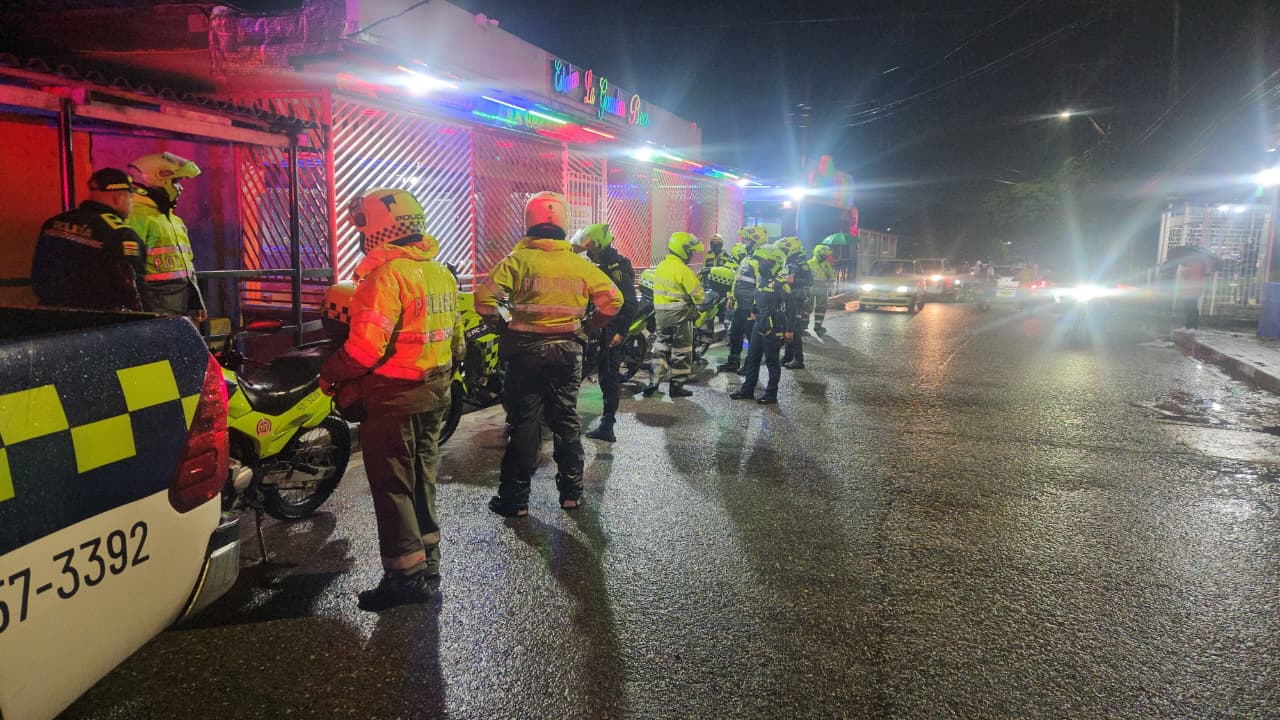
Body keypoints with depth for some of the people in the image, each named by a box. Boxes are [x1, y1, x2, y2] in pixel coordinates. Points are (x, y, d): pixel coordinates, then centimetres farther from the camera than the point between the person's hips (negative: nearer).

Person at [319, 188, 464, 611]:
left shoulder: (388, 275, -20)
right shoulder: (441, 273, 8)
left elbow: (365, 348, -25)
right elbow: (455, 337, 15)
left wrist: (329, 374, -9)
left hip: (393, 398, -9)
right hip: (435, 394, 9)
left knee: (393, 485, 1)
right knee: (421, 476, 19)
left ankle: (406, 575, 8)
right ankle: (427, 556, 31)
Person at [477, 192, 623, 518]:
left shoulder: (517, 260, -8)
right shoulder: (580, 264, 0)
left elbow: (484, 298, -17)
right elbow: (612, 299, 1)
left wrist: (500, 327, -1)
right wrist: (588, 329, 11)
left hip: (525, 351, -2)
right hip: (567, 352, 3)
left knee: (523, 424, 5)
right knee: (566, 420, 14)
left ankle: (515, 498, 11)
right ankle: (571, 492, 23)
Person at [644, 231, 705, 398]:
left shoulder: (660, 267, 6)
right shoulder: (683, 270, -18)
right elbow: (697, 294, -15)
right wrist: (696, 304, 5)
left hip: (660, 314, 7)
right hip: (679, 315, -7)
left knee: (662, 348, 17)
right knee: (681, 352, 4)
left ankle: (655, 381, 13)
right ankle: (676, 386, 9)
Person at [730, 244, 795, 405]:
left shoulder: (780, 283, -16)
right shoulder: (761, 280, 10)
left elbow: (791, 307, -16)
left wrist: (789, 330, -17)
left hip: (773, 330, -8)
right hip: (759, 327, 9)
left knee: (772, 361, 1)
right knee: (752, 359, 13)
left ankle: (771, 394, 11)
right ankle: (747, 390, 23)